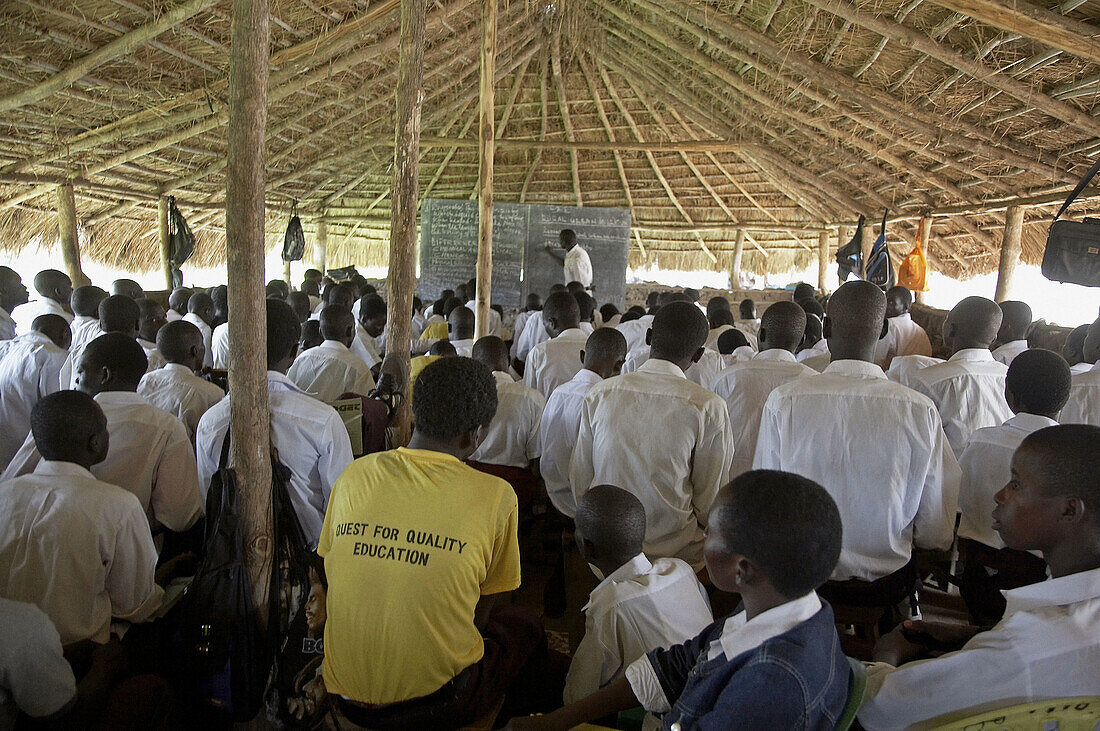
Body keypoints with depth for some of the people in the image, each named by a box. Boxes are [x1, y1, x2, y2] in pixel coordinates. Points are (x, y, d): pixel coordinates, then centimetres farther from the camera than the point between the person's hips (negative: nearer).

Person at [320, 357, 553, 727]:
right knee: (523, 627, 23)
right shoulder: (496, 496, -15)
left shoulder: (353, 476, -6)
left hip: (347, 696, 4)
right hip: (435, 702, -4)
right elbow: (479, 614, -5)